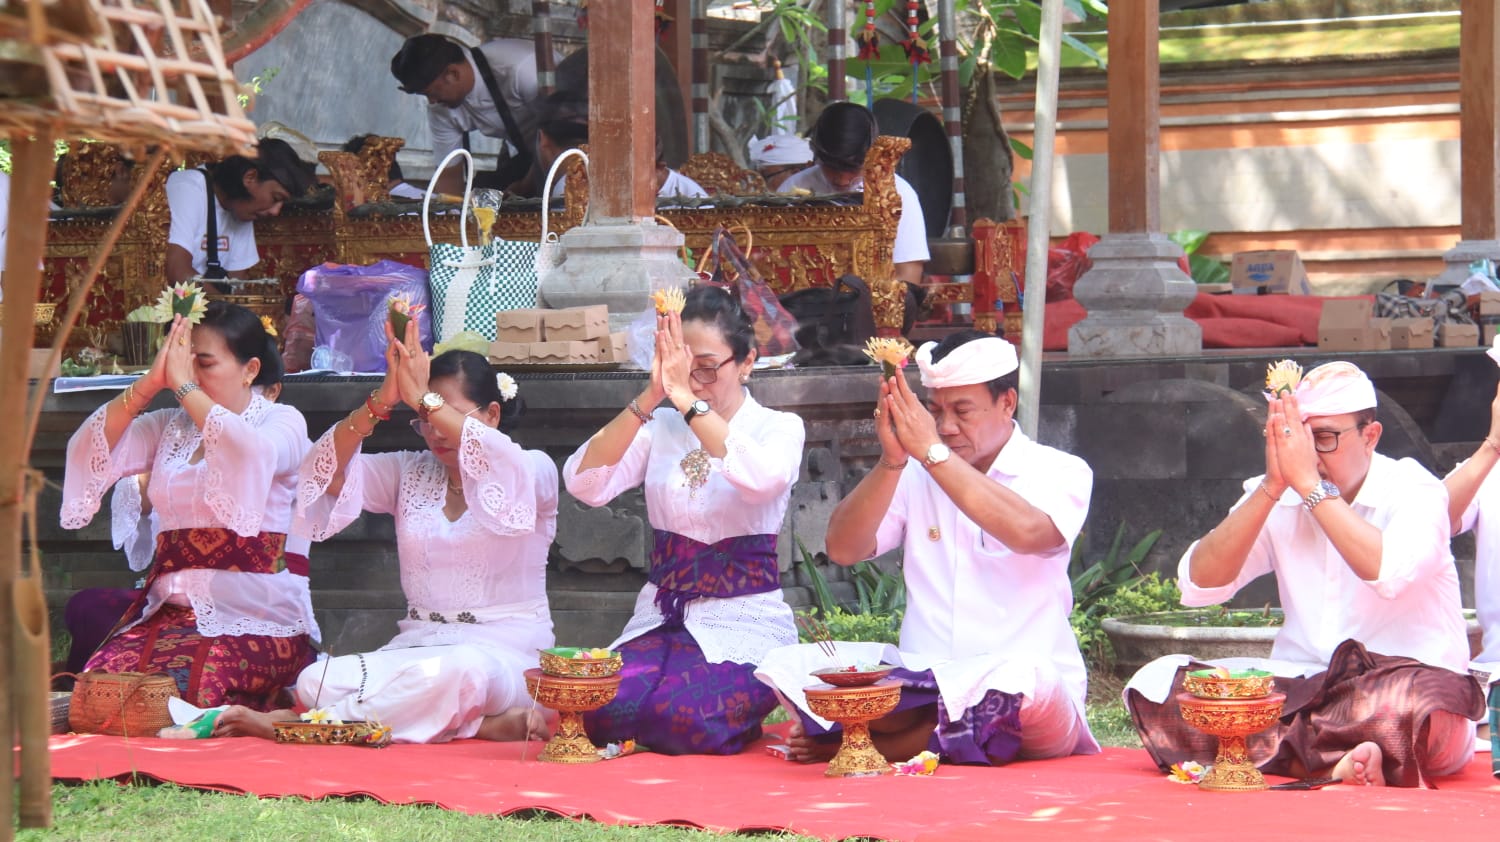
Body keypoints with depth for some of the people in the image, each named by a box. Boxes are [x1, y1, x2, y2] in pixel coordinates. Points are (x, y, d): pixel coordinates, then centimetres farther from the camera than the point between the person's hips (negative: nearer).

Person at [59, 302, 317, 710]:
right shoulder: (168, 427, 19)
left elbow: (252, 453, -19)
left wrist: (184, 386, -10)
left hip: (259, 618, -4)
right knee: (101, 679, -28)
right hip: (169, 611, 4)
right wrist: (149, 384, -3)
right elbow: (90, 450, 5)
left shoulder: (282, 422, 6)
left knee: (183, 686, -33)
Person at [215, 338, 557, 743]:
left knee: (455, 670, -41)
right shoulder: (410, 473, 15)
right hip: (416, 647, 4)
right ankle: (486, 726, -30)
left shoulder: (536, 471, 2)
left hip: (505, 653, -4)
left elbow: (509, 468, -23)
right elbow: (327, 473, -2)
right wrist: (381, 401, -17)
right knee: (317, 681, -26)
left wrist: (421, 397, -22)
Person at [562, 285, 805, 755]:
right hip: (661, 620, 2)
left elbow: (764, 478, -25)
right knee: (603, 708, -27)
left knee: (687, 718, -30)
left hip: (745, 625, -2)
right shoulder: (660, 428, 8)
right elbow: (584, 483, -10)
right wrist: (651, 398, -20)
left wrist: (686, 399, -27)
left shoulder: (779, 428, 1)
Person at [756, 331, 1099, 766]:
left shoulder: (1061, 472, 2)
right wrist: (890, 462, -14)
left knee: (1023, 679, -40)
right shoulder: (915, 475, 13)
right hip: (921, 677, 3)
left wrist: (932, 451, -21)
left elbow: (1027, 532, -21)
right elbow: (843, 549, 0)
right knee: (786, 665, -17)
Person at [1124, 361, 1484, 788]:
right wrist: (1272, 487, -12)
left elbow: (1391, 573, -25)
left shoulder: (1413, 490, -3)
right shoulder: (1276, 501, 9)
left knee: (1414, 703, -41)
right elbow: (1198, 585, -4)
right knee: (1157, 684, -18)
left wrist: (1309, 483, -19)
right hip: (1301, 686, 5)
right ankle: (1333, 764, -27)